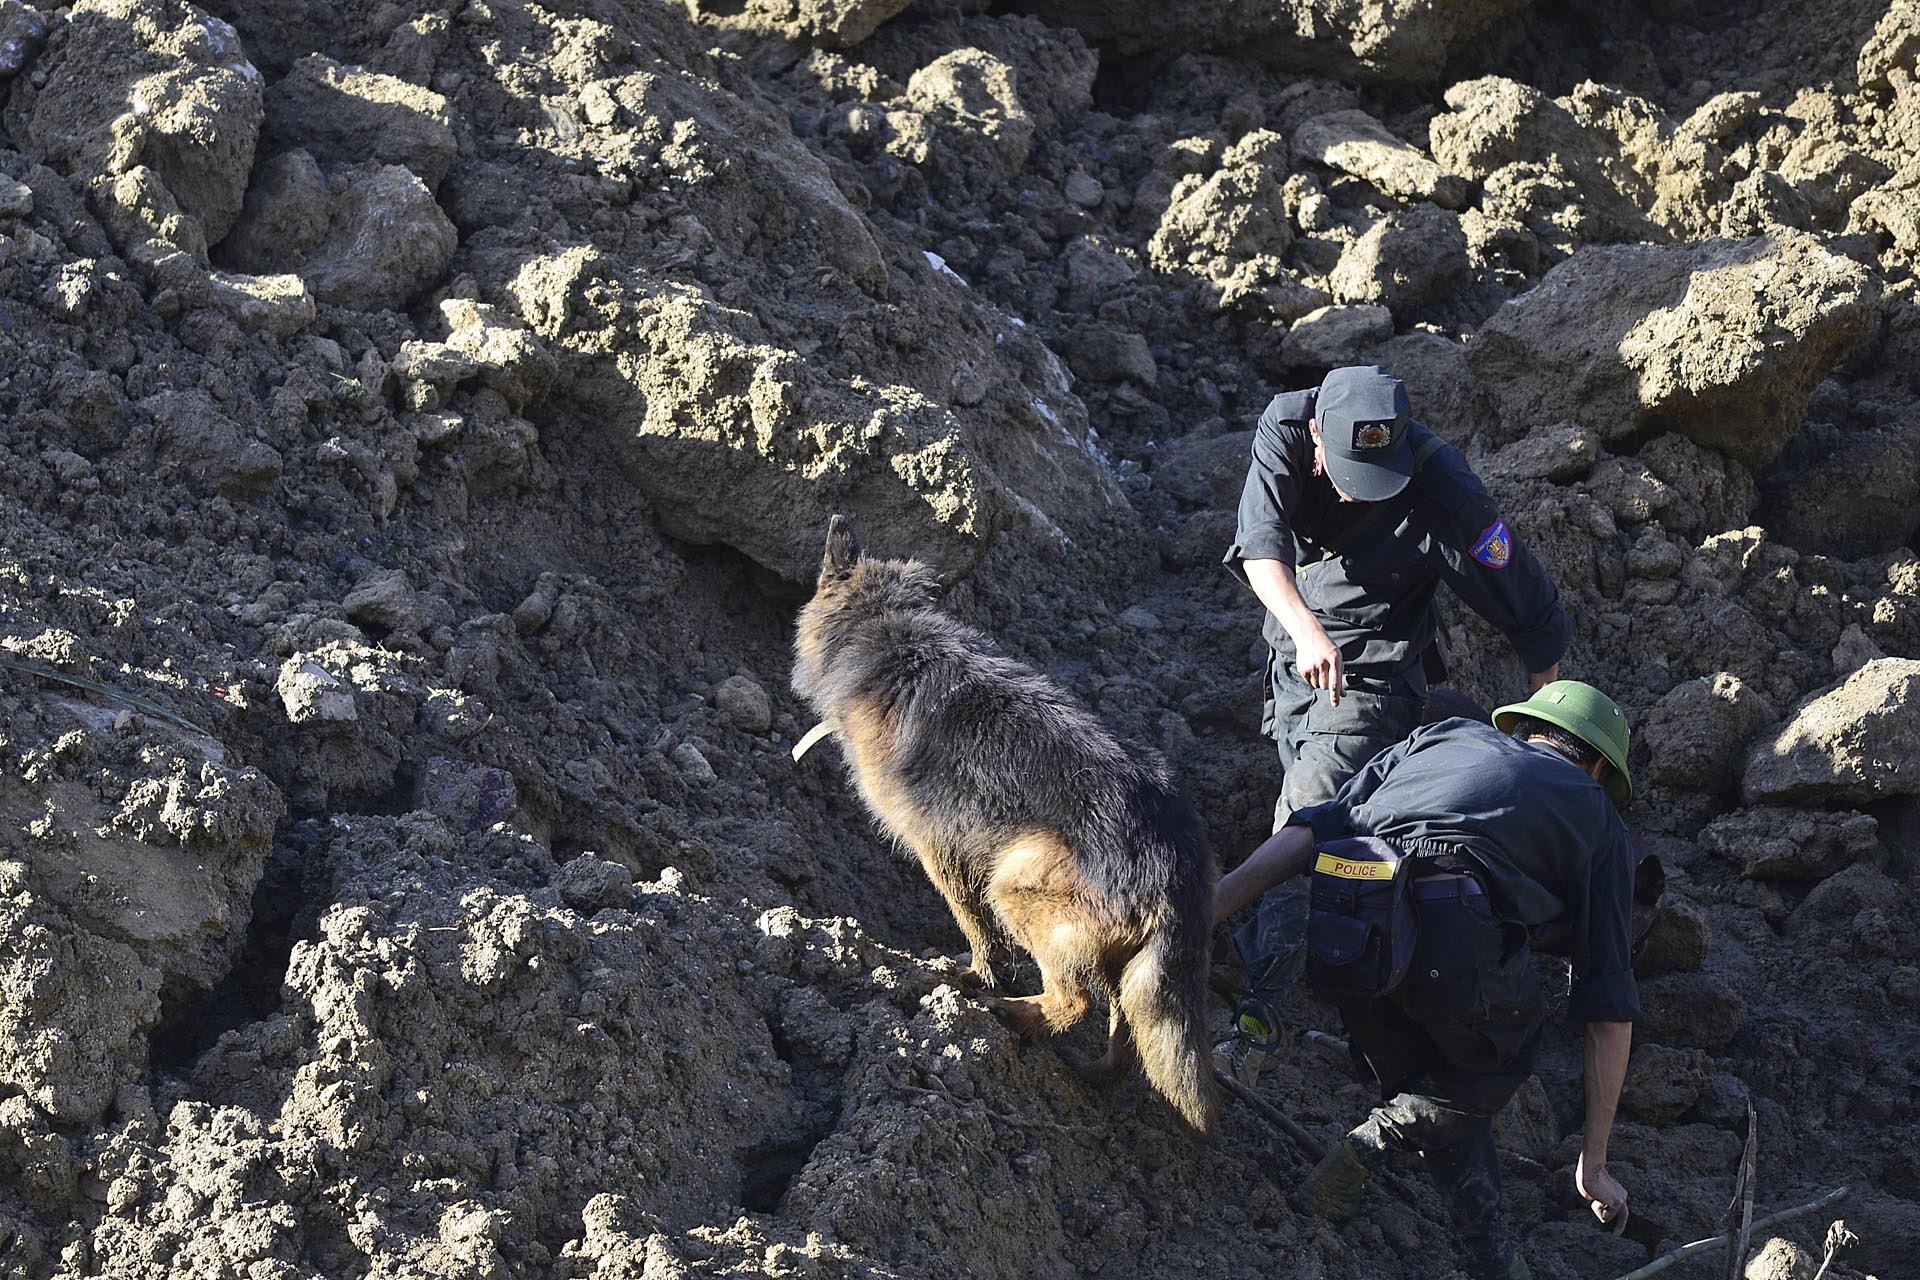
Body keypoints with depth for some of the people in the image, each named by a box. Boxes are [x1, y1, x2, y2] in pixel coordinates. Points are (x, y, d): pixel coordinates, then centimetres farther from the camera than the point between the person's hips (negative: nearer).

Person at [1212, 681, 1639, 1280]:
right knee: (1499, 1058, 28)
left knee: (1418, 1080, 29)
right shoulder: (1598, 816, 30)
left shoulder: (1441, 736, 36)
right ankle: (1376, 1139, 6)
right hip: (1457, 933, -3)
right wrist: (1593, 1165, 33)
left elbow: (1309, 831, 21)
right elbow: (1609, 1012, 27)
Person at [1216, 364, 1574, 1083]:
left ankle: (1257, 1015, -25)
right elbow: (1259, 542, -32)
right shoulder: (1285, 430, -18)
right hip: (1295, 650, 6)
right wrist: (1303, 624, -51)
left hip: (1374, 668, -6)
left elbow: (1524, 603, -16)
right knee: (1309, 809, 23)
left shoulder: (1441, 490, -27)